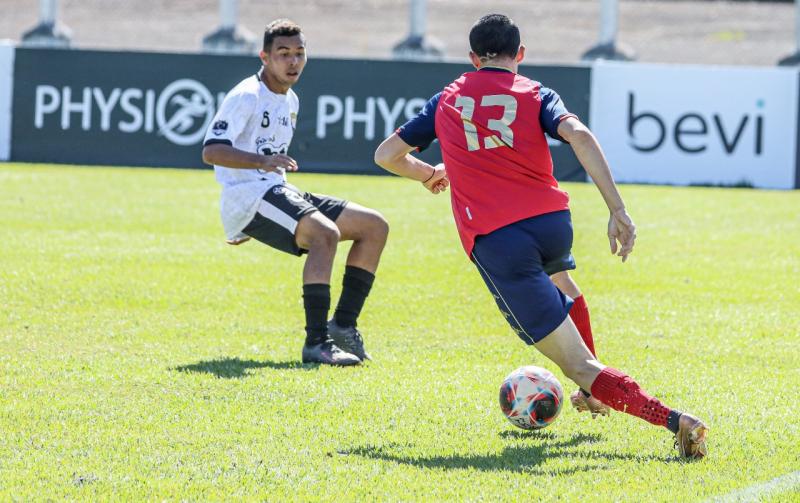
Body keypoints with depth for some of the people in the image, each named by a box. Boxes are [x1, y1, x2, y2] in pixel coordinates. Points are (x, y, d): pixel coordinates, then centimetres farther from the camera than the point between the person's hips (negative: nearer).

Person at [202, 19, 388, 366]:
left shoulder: (290, 102, 19)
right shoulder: (246, 96, -10)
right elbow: (211, 151, -20)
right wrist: (262, 161, -35)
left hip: (279, 194, 9)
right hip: (247, 195, -9)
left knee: (374, 226, 3)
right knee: (325, 232, -33)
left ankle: (343, 325, 2)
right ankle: (316, 343, -36)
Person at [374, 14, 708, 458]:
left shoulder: (446, 101, 17)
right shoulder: (535, 94, 11)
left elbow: (386, 154, 24)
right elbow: (579, 136, -9)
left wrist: (427, 173, 45)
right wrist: (617, 210, -11)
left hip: (493, 240, -2)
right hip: (552, 221, 2)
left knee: (580, 366, -6)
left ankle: (672, 419, -25)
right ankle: (595, 393, 46)